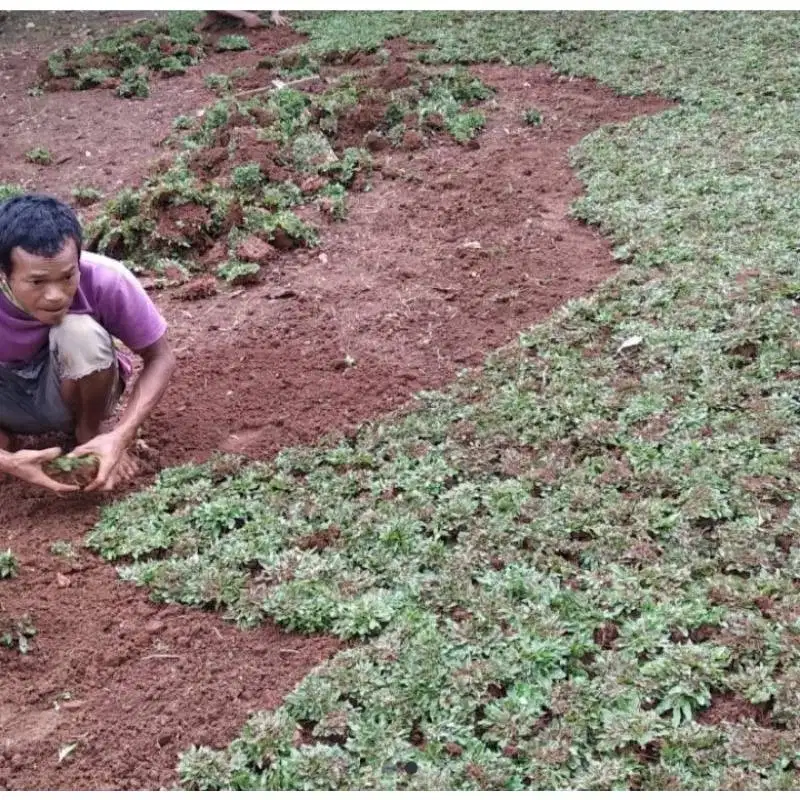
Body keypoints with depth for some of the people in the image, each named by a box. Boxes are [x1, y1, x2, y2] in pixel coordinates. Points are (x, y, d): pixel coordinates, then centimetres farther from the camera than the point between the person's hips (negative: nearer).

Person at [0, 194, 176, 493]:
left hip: (71, 394, 0)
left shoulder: (104, 279, -31)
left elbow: (160, 358, -18)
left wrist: (120, 435, -32)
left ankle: (88, 432, -3)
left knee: (82, 331, -32)